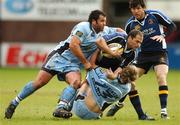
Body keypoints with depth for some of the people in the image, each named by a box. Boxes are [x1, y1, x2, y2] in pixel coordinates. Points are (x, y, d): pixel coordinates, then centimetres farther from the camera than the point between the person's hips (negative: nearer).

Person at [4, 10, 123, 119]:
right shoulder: (83, 27, -17)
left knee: (76, 82, -25)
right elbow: (73, 45, -24)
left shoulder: (104, 31, 4)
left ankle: (60, 109, -33)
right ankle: (14, 103, 4)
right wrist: (85, 62, -18)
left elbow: (118, 30, 19)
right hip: (60, 57, -6)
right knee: (39, 82, -9)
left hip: (73, 65, 6)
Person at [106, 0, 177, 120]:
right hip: (143, 54, 3)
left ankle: (164, 111, -23)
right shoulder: (131, 24, -1)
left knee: (161, 78, -26)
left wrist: (163, 35, -16)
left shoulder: (155, 15, -8)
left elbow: (172, 26, -1)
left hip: (160, 52, -3)